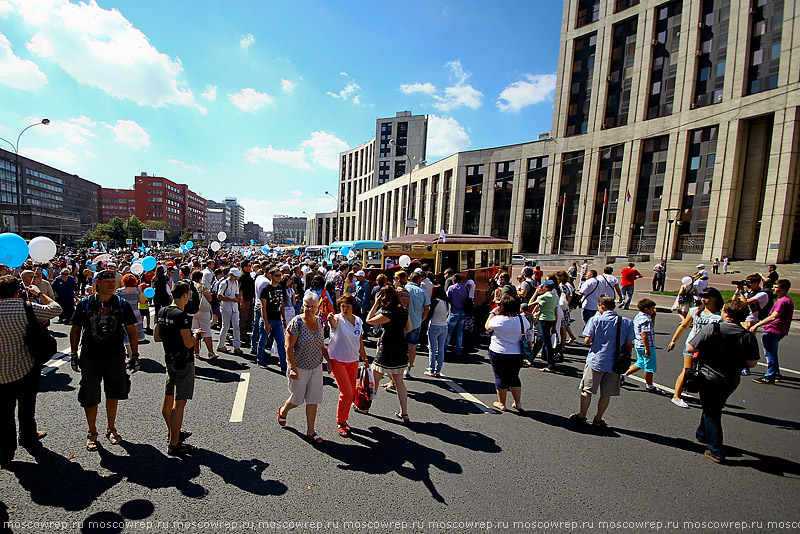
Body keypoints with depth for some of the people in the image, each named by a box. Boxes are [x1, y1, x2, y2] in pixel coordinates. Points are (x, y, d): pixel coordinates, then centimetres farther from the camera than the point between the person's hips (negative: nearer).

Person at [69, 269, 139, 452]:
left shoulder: (122, 304, -1)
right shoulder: (85, 304, -2)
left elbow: (131, 330, 2)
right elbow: (75, 330, 7)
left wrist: (135, 355, 0)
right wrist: (74, 355, 4)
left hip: (115, 357, 1)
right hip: (90, 358, -1)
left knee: (113, 394, 12)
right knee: (90, 397, 4)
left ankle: (111, 429, 30)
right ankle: (92, 433, 24)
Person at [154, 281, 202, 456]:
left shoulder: (162, 312, 4)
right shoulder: (182, 316, -22)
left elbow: (156, 337, 12)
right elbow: (189, 343, -23)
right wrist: (196, 335, -5)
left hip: (169, 359, 9)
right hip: (184, 362, -9)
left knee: (168, 399, 20)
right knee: (179, 403, -2)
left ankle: (173, 432, 39)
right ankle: (174, 444, 5)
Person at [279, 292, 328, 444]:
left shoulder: (319, 321, 1)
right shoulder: (296, 322, -17)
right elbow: (289, 348, -17)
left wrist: (328, 360, 9)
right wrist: (292, 368, -21)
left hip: (316, 367, 5)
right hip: (300, 368, -4)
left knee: (313, 400, 7)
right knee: (297, 399, 13)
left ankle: (310, 432, 22)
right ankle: (283, 411, 46)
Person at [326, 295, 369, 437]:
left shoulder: (358, 321, 2)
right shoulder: (338, 319, -14)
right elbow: (334, 322, -41)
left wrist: (364, 359, 16)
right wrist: (330, 318, -64)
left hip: (353, 361, 5)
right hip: (337, 360, -5)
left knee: (351, 393, 11)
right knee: (346, 392, -9)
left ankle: (344, 419, 32)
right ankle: (340, 423, 13)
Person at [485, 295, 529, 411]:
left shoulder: (497, 319, -17)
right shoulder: (521, 319, -9)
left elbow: (487, 327, 2)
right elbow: (527, 328, 13)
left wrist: (493, 313, 9)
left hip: (498, 353, -3)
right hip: (516, 354, 3)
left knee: (500, 378, 10)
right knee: (514, 378, 18)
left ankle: (501, 404, 20)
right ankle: (518, 403, 24)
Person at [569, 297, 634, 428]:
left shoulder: (595, 320, -9)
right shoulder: (627, 322, 0)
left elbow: (588, 340, -11)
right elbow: (629, 346, 1)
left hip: (595, 361, -3)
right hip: (615, 364, 3)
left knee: (587, 390, 11)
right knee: (606, 393, 12)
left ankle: (581, 416, 21)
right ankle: (598, 419, 21)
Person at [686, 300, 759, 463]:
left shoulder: (711, 329, -20)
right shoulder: (749, 336, -9)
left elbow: (690, 349, -18)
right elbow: (752, 364, -5)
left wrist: (704, 347, 3)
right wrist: (735, 359, 14)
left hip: (709, 379, -4)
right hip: (732, 382, 4)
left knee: (711, 413, 10)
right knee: (714, 408, 24)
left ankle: (716, 452, 16)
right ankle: (702, 434, 41)